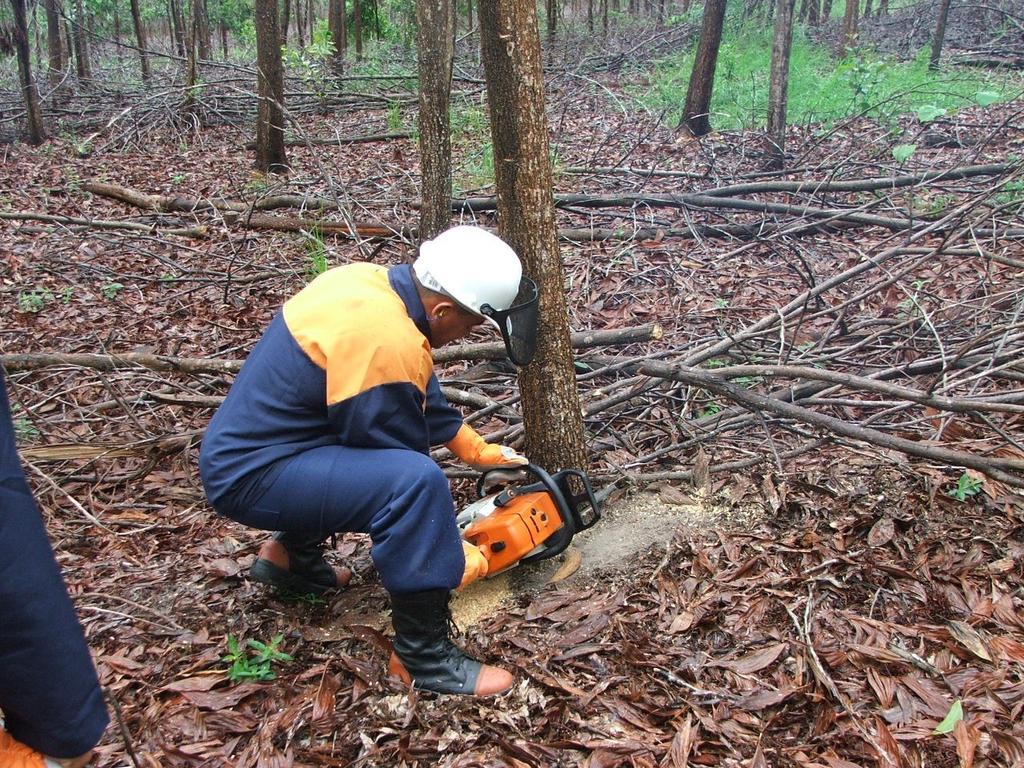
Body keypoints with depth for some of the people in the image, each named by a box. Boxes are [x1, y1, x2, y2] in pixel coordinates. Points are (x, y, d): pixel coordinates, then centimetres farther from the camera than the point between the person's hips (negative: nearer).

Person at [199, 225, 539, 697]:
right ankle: (423, 656, -13)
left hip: (243, 444, 10)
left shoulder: (371, 282, 0)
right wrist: (457, 555, -5)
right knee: (416, 479, -27)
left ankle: (294, 555, 27)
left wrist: (477, 450, 22)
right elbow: (407, 477, -17)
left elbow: (424, 397, 16)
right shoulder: (384, 343, -27)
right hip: (250, 476, -10)